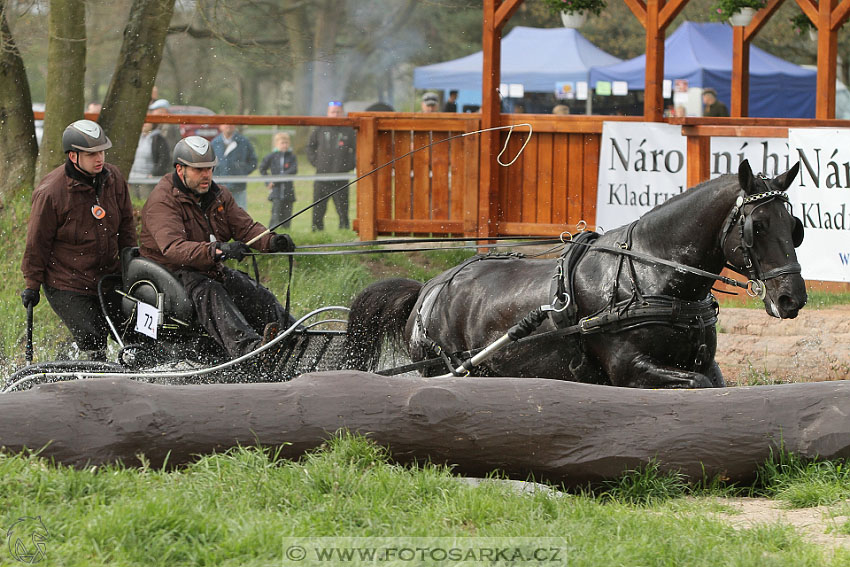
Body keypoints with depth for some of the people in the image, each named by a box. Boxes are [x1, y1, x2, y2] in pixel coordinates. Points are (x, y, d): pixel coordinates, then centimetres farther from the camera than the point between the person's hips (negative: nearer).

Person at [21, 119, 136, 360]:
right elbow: (37, 241, -9)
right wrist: (32, 284, -5)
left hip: (108, 276, 6)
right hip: (66, 284, -6)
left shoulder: (113, 178, -2)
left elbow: (126, 221, 14)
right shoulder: (50, 193, -18)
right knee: (92, 339, -14)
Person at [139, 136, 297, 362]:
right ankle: (248, 347, -58)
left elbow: (245, 227, 5)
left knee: (256, 294, -17)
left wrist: (271, 241, -19)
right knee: (209, 293, -36)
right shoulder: (162, 201, -16)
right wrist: (216, 250, -45)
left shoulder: (218, 195, 10)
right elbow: (173, 248, -30)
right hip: (171, 273, -8)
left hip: (212, 270, 8)